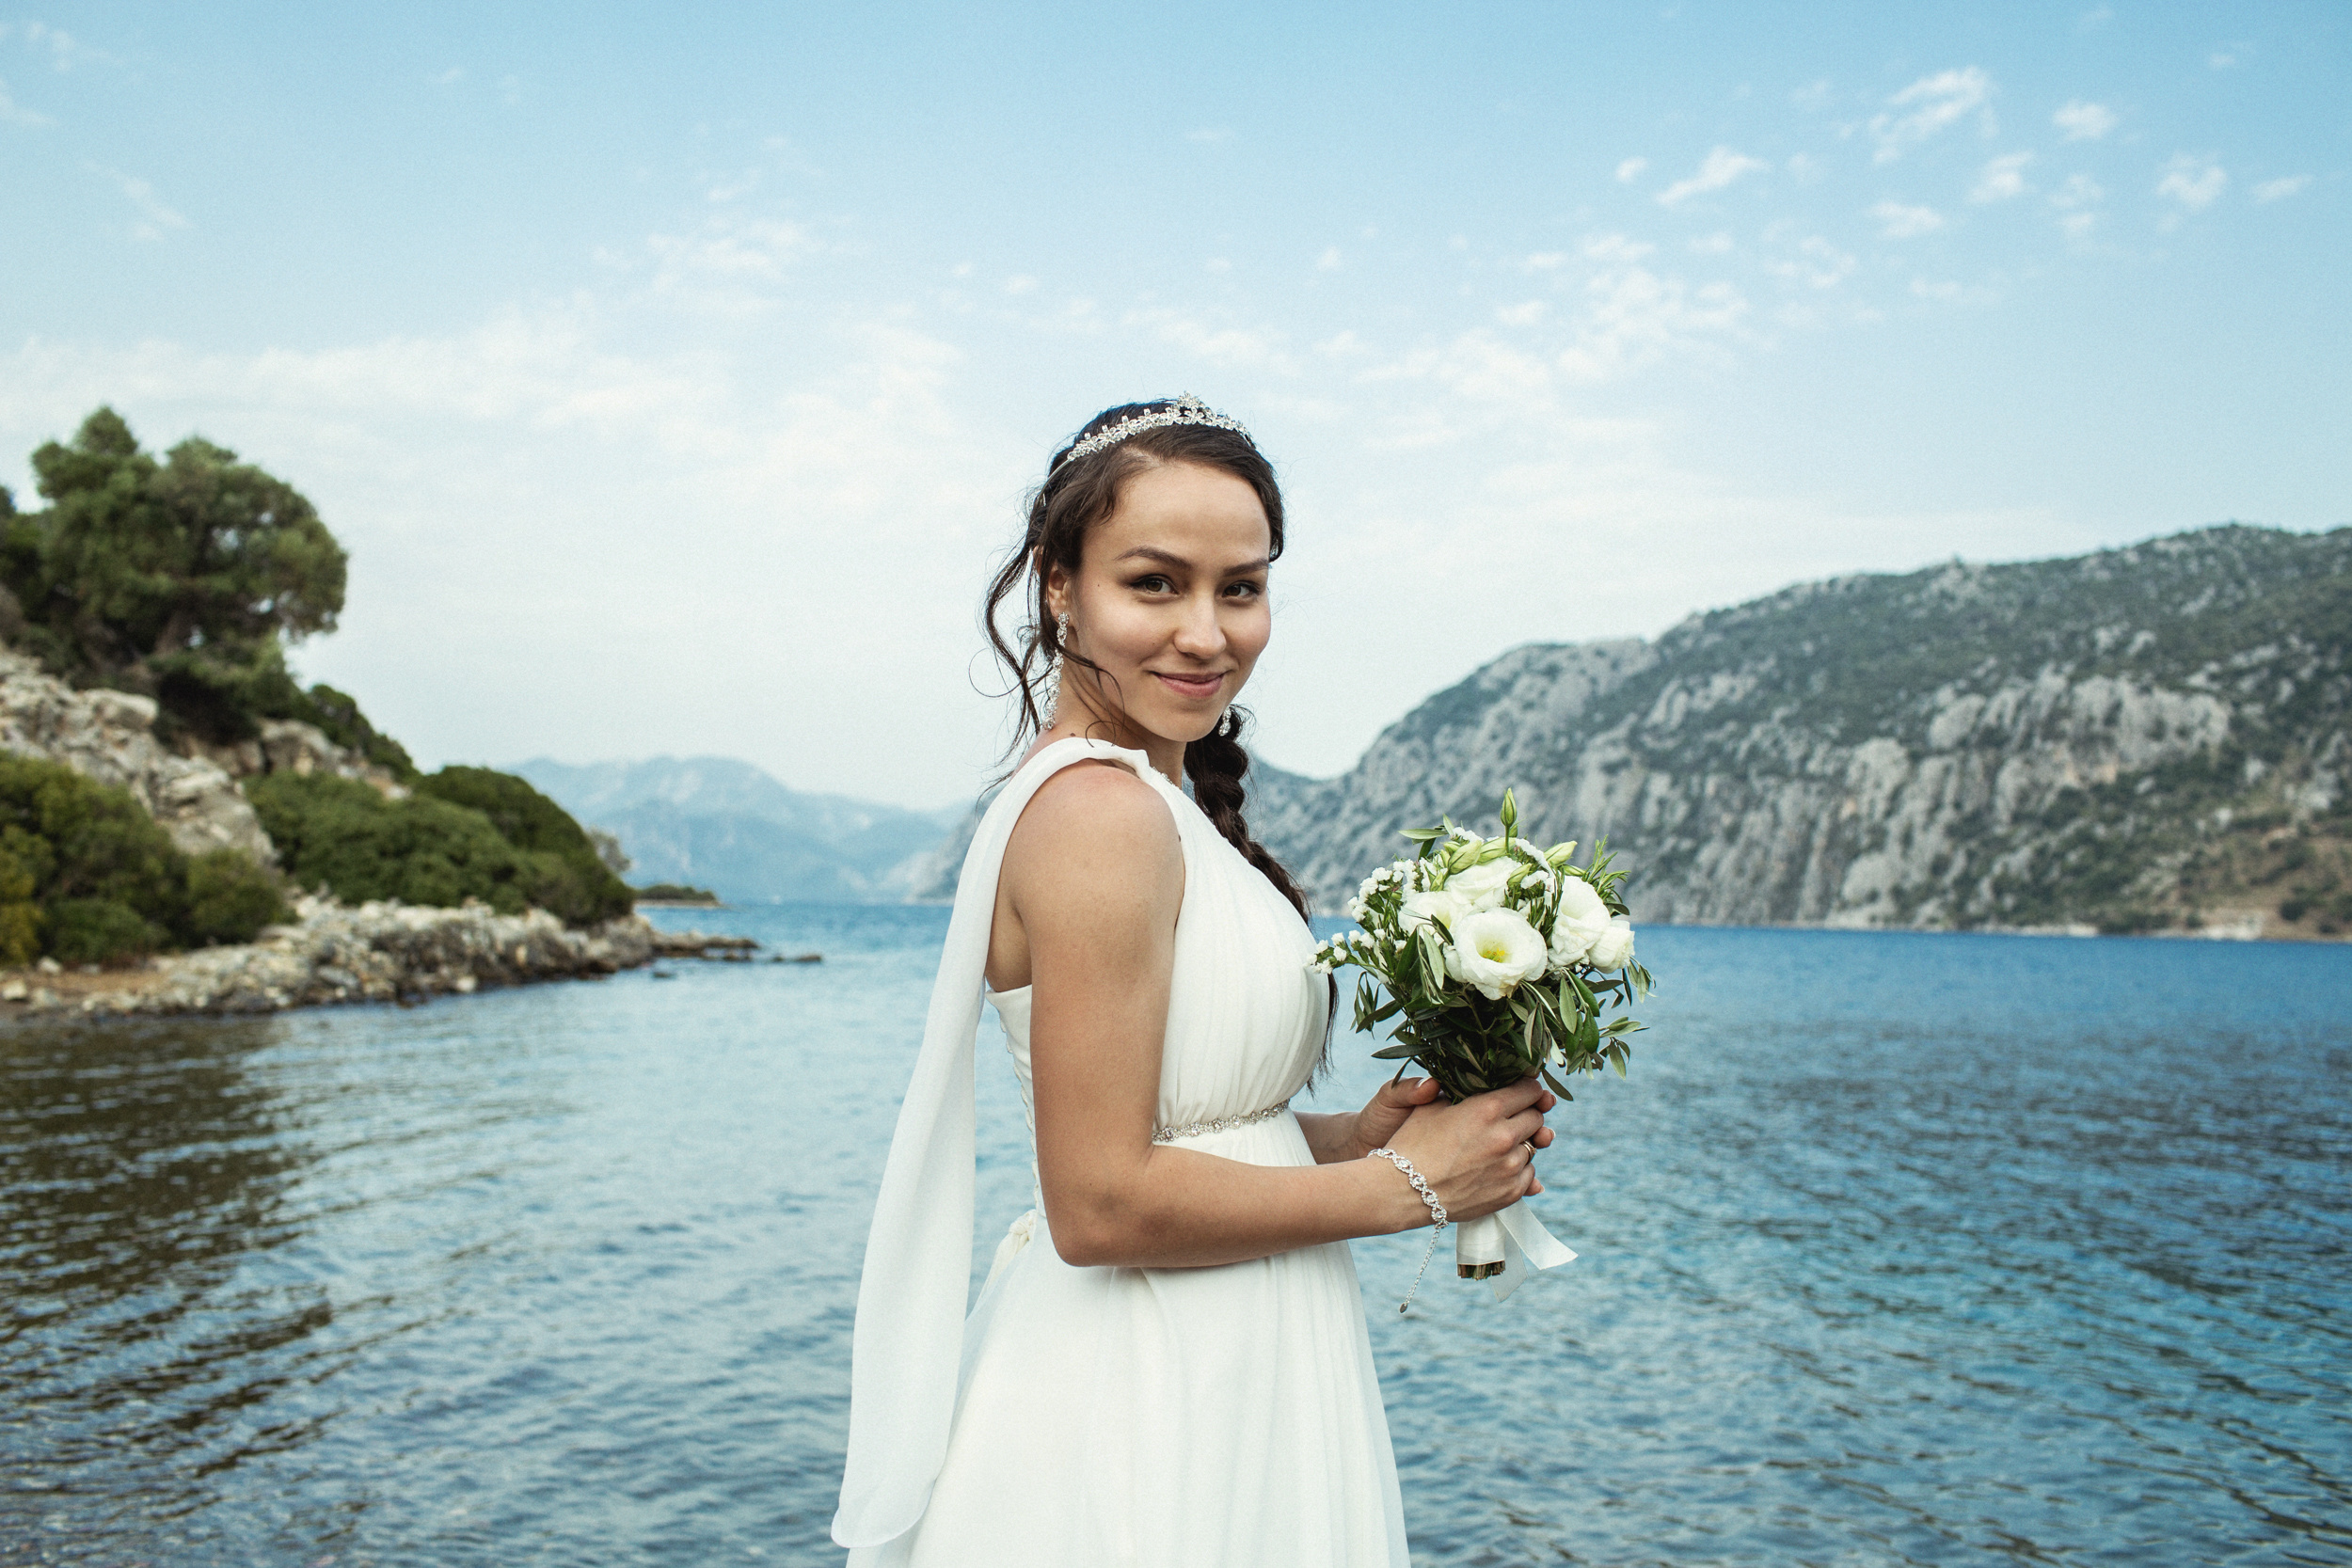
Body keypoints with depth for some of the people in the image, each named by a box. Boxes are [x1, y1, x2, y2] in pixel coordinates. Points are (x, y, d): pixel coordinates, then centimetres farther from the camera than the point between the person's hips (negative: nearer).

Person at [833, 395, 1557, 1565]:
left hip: (1197, 1379, 9)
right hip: (1144, 1417, -9)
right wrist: (1405, 1184, -14)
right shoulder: (1101, 812, -21)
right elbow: (1104, 1203, -23)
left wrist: (1352, 1135, -2)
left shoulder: (1154, 800, 7)